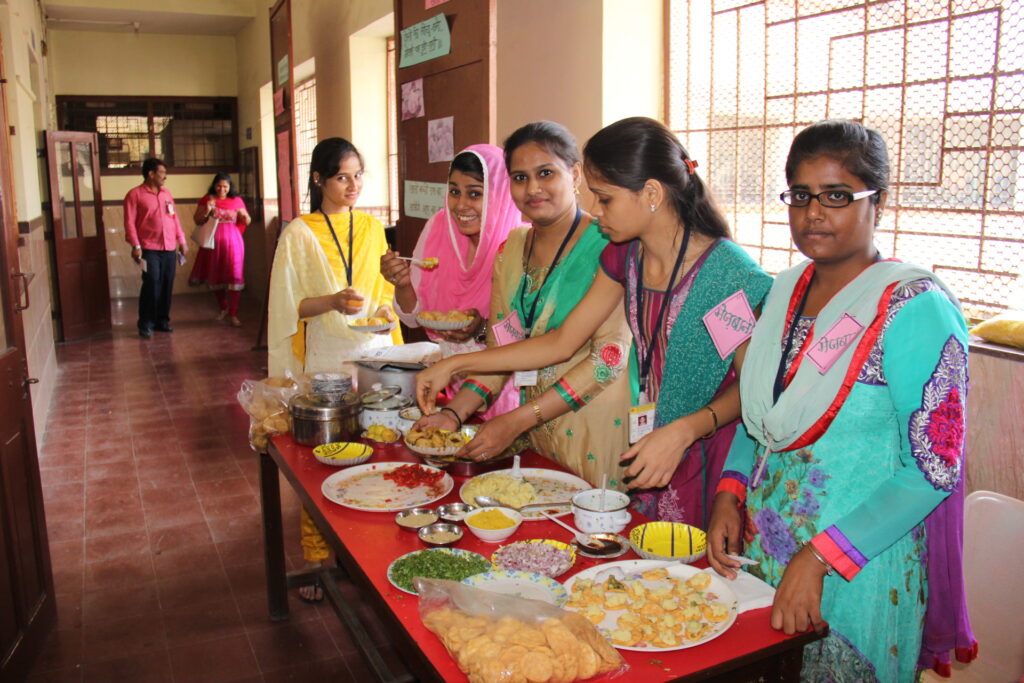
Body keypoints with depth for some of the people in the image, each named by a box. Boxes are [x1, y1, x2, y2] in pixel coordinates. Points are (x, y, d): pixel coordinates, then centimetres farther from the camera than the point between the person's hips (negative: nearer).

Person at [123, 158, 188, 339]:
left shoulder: (166, 193, 16)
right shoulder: (135, 194, -1)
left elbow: (175, 218, 19)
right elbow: (129, 222, -6)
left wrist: (181, 241, 14)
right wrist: (135, 246, -14)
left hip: (170, 248, 5)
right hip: (149, 249, -5)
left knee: (167, 285, 6)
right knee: (152, 284, -11)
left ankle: (162, 320, 19)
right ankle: (145, 324, 0)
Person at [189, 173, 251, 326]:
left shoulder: (237, 200, 4)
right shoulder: (207, 199, 3)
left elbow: (246, 221, 9)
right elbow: (197, 221, 2)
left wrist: (246, 218, -14)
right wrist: (206, 211, -15)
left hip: (232, 242, -1)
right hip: (213, 243, 1)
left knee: (234, 277, -9)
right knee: (215, 277, 13)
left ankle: (233, 314, -6)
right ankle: (223, 308, 33)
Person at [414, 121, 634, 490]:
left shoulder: (606, 246, -13)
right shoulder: (512, 249, 7)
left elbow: (611, 355, -19)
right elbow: (499, 351, 9)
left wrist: (517, 420, -22)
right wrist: (455, 412, -6)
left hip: (599, 423, -5)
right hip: (539, 427, 5)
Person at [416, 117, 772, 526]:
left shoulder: (729, 271, -19)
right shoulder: (623, 257, 2)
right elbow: (562, 341, 6)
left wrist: (684, 430, -26)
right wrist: (454, 365, 5)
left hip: (707, 459, -5)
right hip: (648, 459, 6)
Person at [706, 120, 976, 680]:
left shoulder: (916, 307, -17)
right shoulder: (787, 288, 3)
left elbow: (934, 468, -19)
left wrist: (820, 557, -22)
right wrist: (731, 493, -3)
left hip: (859, 570, -6)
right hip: (761, 550, 6)